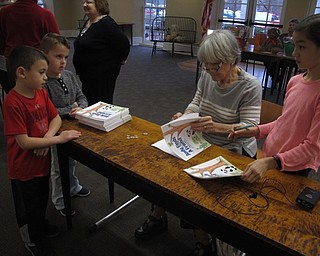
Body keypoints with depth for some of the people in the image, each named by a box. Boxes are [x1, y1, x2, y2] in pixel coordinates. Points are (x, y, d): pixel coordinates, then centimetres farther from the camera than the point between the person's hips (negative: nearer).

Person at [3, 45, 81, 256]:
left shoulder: (41, 93, -4)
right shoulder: (12, 103, -28)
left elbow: (56, 118, 2)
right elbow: (24, 142, -28)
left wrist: (47, 138, -18)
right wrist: (58, 139, -25)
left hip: (42, 161, 7)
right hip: (24, 168, -7)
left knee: (42, 200, 29)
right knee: (28, 207, 17)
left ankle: (41, 225, 55)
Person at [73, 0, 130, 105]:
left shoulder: (106, 23, -19)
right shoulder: (88, 22, 10)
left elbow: (124, 44, -20)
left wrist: (120, 60, -5)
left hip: (103, 74, -10)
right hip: (87, 74, 10)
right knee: (89, 103, 18)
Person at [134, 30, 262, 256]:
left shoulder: (250, 86, -17)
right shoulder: (207, 76, -1)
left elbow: (250, 127, -20)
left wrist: (217, 127, -37)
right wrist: (186, 116, -12)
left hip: (233, 152, -6)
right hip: (203, 143, 6)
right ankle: (158, 218, 15)